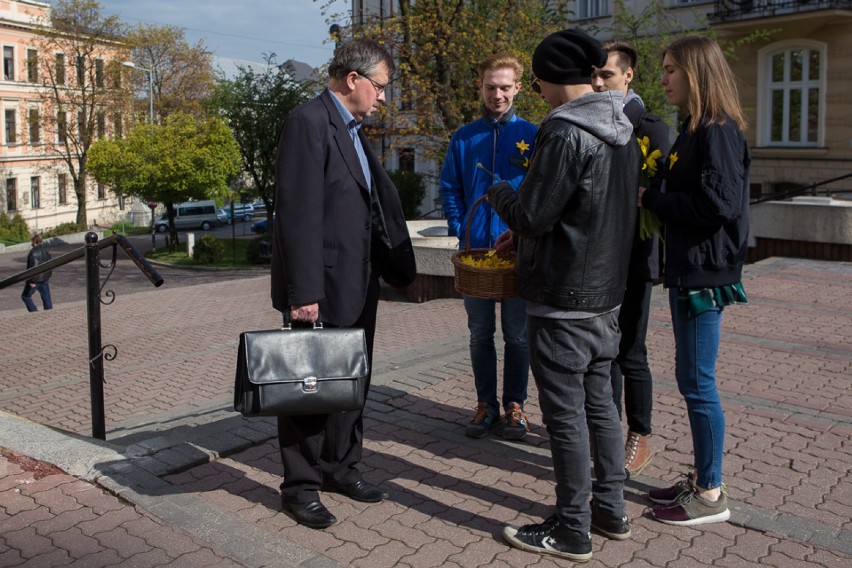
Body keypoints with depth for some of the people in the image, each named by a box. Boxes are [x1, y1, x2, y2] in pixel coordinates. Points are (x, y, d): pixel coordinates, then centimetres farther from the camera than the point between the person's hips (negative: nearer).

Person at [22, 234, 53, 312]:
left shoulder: (33, 252, -16)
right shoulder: (46, 251, 9)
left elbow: (34, 267, -23)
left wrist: (32, 281, -20)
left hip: (35, 280, -7)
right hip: (44, 279, 7)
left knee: (25, 296, 10)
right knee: (46, 298, 7)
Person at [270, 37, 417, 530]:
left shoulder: (354, 130, 15)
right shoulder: (308, 122, -13)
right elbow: (298, 214, -20)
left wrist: (398, 266, 9)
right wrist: (304, 292, -22)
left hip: (358, 286, 9)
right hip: (323, 286, -9)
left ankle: (341, 467, 34)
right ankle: (302, 485, 19)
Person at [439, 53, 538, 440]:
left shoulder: (532, 136, 0)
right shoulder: (463, 138, 6)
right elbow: (449, 189, 8)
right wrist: (461, 230, -4)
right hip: (475, 251, 2)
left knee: (517, 334, 7)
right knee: (480, 333, 10)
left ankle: (514, 405, 20)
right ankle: (486, 404, 22)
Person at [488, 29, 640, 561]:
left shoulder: (566, 132, -19)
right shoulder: (624, 132, 10)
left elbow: (532, 215, -18)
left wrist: (500, 193, 3)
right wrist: (524, 233, 17)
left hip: (563, 298, -9)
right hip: (607, 294, 9)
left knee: (565, 414, 2)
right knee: (600, 402, 18)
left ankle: (572, 531, 15)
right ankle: (611, 508, 31)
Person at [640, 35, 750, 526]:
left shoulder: (719, 132, -15)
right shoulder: (696, 130, 15)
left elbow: (720, 204, -23)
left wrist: (651, 199, -14)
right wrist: (653, 196, 2)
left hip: (706, 276, -10)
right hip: (688, 270, 10)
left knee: (698, 383, -1)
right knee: (692, 379, 16)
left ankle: (711, 496, 12)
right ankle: (702, 478, 28)